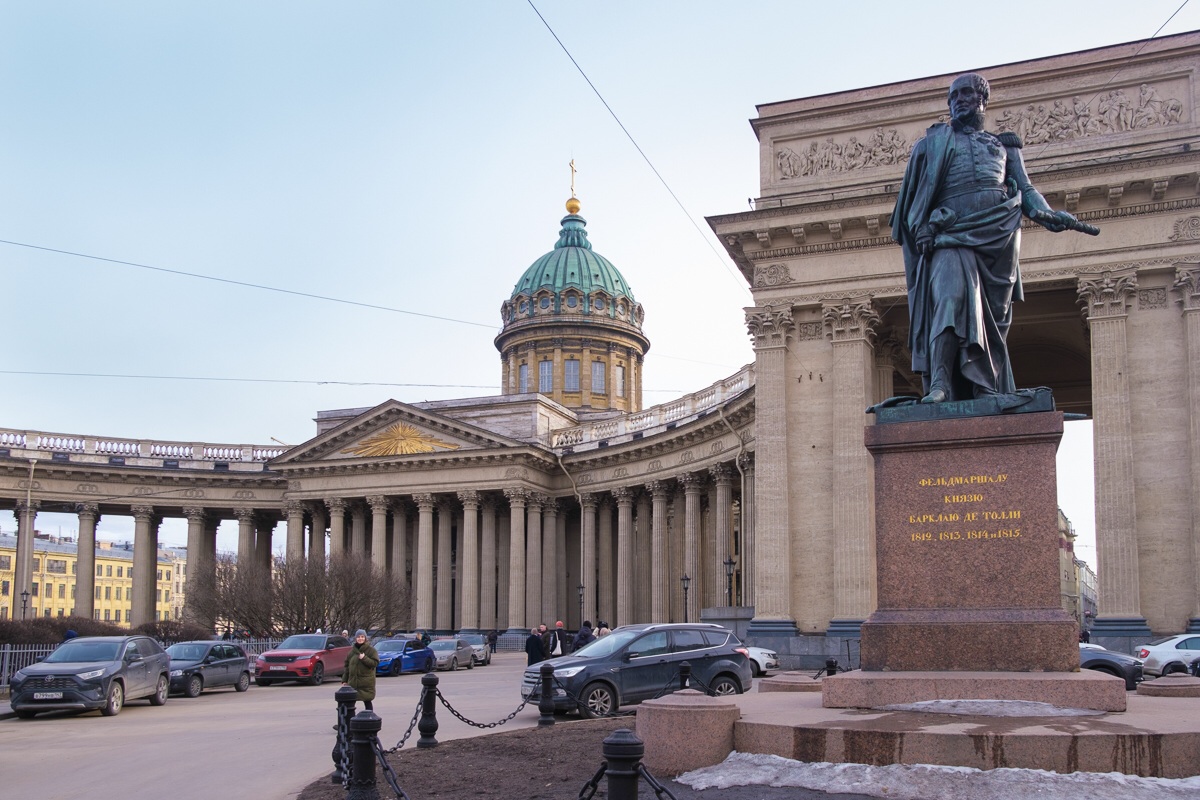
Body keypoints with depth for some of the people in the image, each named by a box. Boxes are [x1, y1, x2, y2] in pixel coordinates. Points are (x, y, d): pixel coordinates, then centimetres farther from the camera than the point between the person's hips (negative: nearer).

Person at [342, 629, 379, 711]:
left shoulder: (371, 650, -2)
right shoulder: (352, 651, 11)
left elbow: (375, 663, -10)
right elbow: (347, 666, 13)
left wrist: (364, 658, -20)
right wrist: (344, 680, 9)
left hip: (367, 682, -4)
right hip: (353, 681, 4)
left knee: (367, 701, 1)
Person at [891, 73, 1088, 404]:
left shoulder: (1004, 146, 29)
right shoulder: (935, 142, 24)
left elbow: (1026, 190, 20)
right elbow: (914, 193, 13)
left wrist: (1048, 215, -1)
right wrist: (921, 229, -5)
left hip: (998, 235, 3)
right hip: (952, 235, -3)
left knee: (993, 316, -3)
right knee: (950, 296, -25)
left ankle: (989, 392, -4)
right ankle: (939, 384, -36)